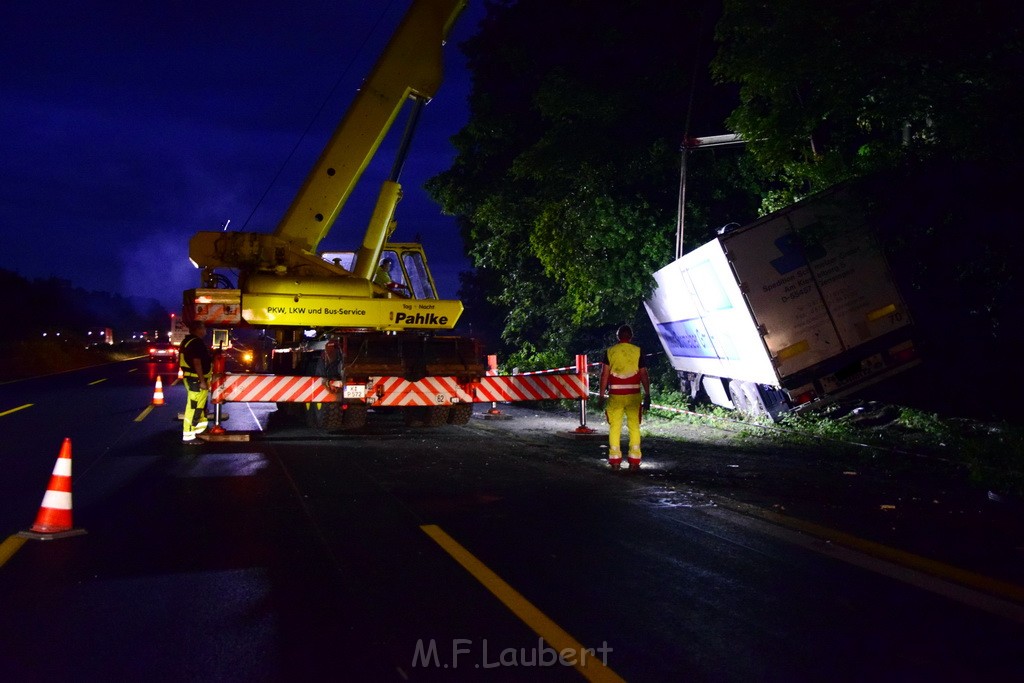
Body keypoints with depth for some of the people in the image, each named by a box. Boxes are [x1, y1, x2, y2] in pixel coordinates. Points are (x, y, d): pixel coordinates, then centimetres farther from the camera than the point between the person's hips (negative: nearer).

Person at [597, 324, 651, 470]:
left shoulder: (610, 352, 2)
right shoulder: (638, 351, 1)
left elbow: (604, 374, -1)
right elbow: (644, 375, -1)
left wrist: (601, 395, 4)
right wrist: (647, 396, 3)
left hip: (615, 395, 0)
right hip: (633, 395, 0)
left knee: (615, 428, 7)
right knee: (634, 427, 6)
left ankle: (615, 460, 6)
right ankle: (634, 461, 4)